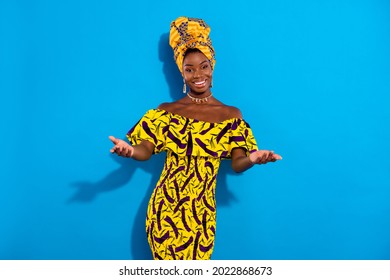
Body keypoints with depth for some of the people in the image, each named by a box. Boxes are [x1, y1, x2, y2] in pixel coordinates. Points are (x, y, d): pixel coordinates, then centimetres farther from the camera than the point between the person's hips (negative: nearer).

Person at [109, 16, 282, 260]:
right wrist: (130, 150, -24)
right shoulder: (165, 111, 4)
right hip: (165, 206, 1)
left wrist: (253, 159, -25)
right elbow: (145, 151, -1)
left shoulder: (231, 115, 2)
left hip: (201, 210, 0)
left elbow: (237, 164, -3)